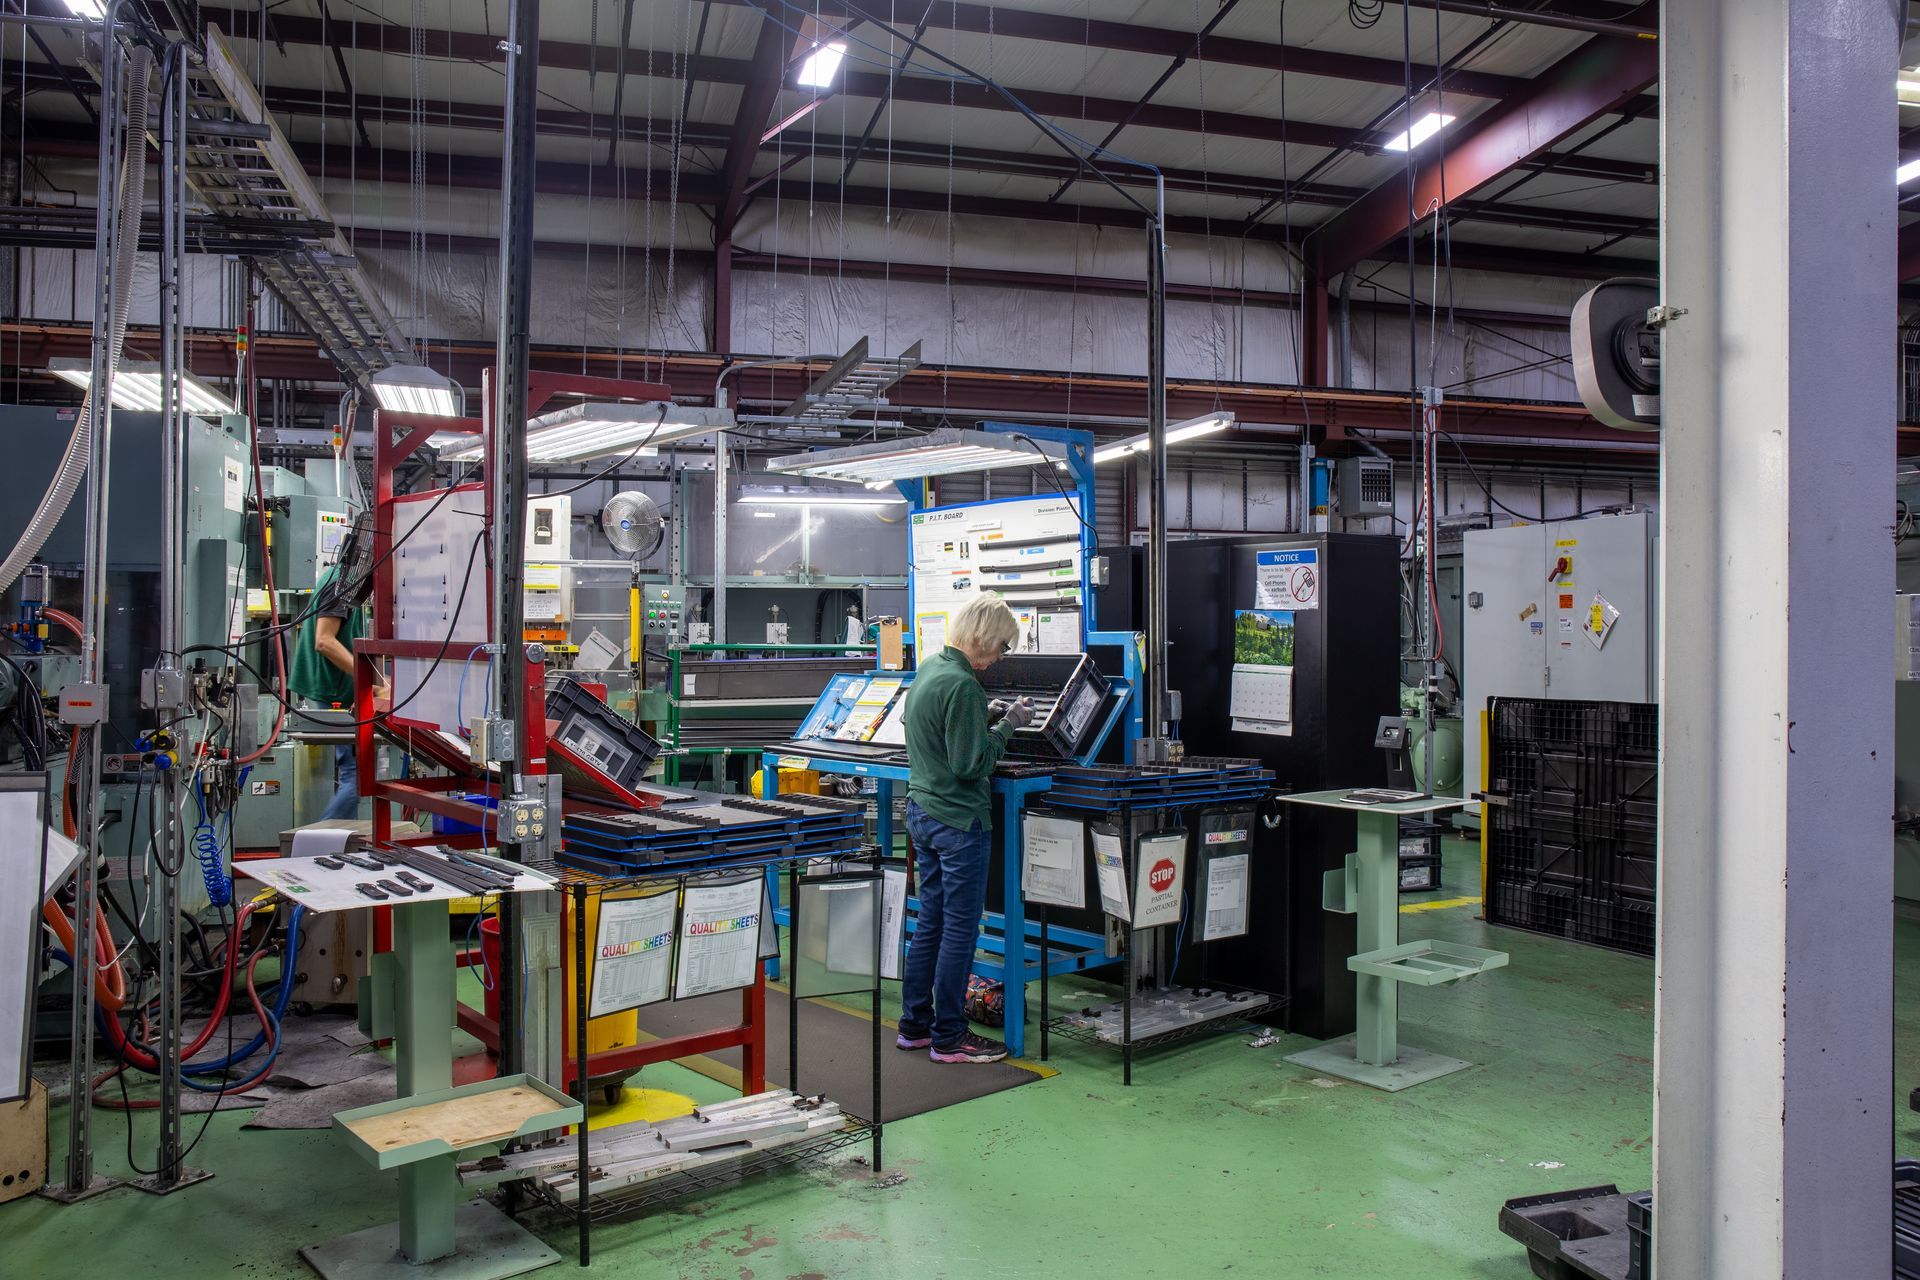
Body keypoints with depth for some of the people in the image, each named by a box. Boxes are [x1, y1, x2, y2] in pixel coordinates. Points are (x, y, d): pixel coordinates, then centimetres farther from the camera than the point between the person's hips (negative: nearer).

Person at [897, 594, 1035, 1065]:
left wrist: (986, 716, 9)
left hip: (921, 811, 10)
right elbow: (970, 764, -21)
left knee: (930, 923, 16)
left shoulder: (928, 669, 9)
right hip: (958, 819, -10)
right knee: (960, 929, 1)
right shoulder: (963, 685, -21)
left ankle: (915, 1025, 24)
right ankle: (949, 1038, 9)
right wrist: (1008, 725, -10)